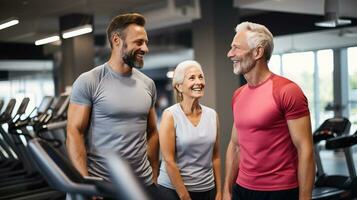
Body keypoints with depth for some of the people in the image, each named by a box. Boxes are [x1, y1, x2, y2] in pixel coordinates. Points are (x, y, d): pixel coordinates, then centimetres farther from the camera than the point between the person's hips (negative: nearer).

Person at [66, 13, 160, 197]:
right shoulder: (88, 81, -9)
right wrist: (85, 183, -17)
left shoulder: (148, 84, 6)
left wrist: (154, 177, 9)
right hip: (101, 185, -4)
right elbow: (74, 132, -11)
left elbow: (151, 132, 12)